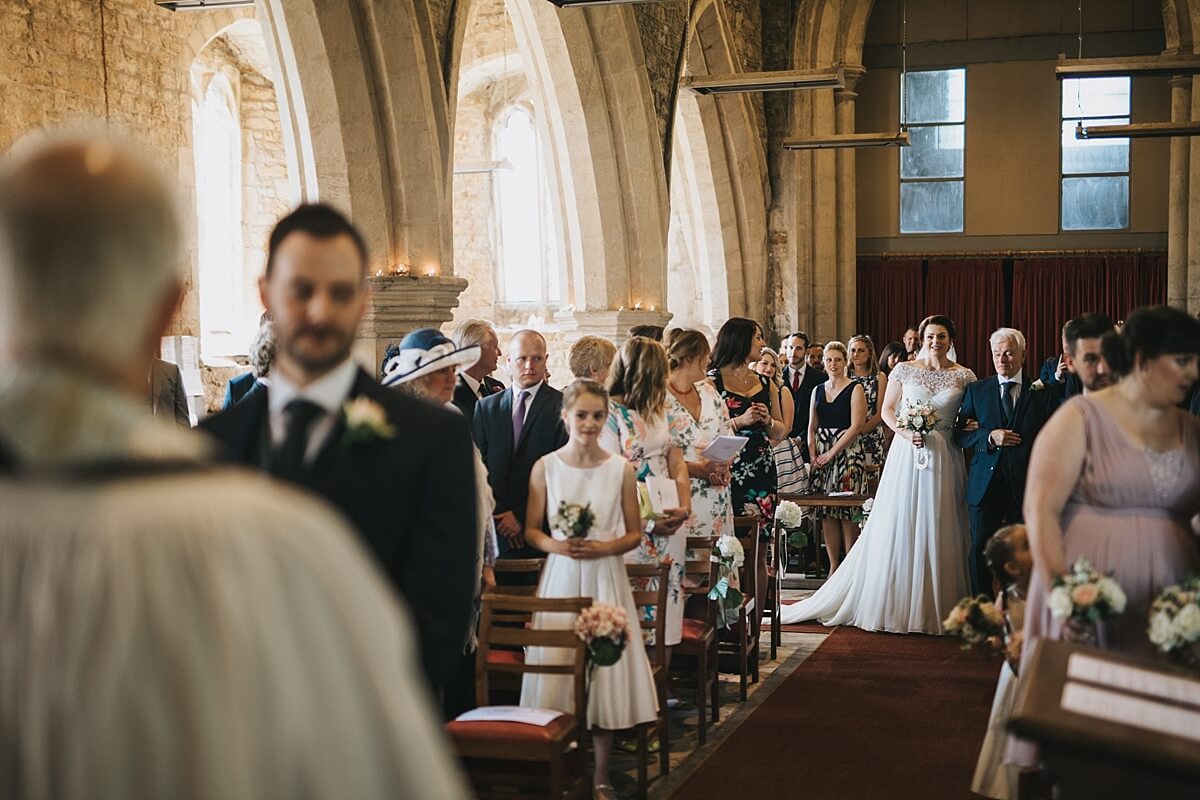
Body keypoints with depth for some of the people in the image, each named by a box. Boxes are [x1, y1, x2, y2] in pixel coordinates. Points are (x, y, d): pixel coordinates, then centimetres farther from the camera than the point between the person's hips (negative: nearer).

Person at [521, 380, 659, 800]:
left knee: (605, 670, 2)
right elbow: (530, 531, 4)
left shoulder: (620, 469, 0)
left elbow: (634, 534, 5)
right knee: (558, 669, 0)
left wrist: (604, 547, -13)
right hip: (561, 577, 0)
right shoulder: (545, 467, 0)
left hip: (605, 579, 0)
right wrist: (556, 545, -15)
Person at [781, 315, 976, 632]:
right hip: (907, 454, -1)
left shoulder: (964, 377, 5)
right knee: (898, 525, 1)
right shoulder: (904, 370, 3)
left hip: (945, 458, 1)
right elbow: (887, 409, 6)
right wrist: (905, 432, -10)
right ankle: (894, 603, 11)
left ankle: (936, 605, 13)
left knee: (939, 530, 3)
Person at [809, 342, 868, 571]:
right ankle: (833, 567, 7)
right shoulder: (818, 390, 15)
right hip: (822, 457, 5)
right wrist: (813, 455, 0)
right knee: (826, 514, 2)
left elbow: (857, 426, -10)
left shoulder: (855, 389, -2)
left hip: (848, 454, -5)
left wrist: (832, 453, -11)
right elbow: (812, 426, 15)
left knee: (847, 513, -7)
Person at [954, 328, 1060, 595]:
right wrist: (989, 437, -13)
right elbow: (960, 435, 5)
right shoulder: (976, 390, 9)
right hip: (985, 486, 1)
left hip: (1026, 485, -1)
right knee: (979, 551, 1)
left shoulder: (1044, 392, 5)